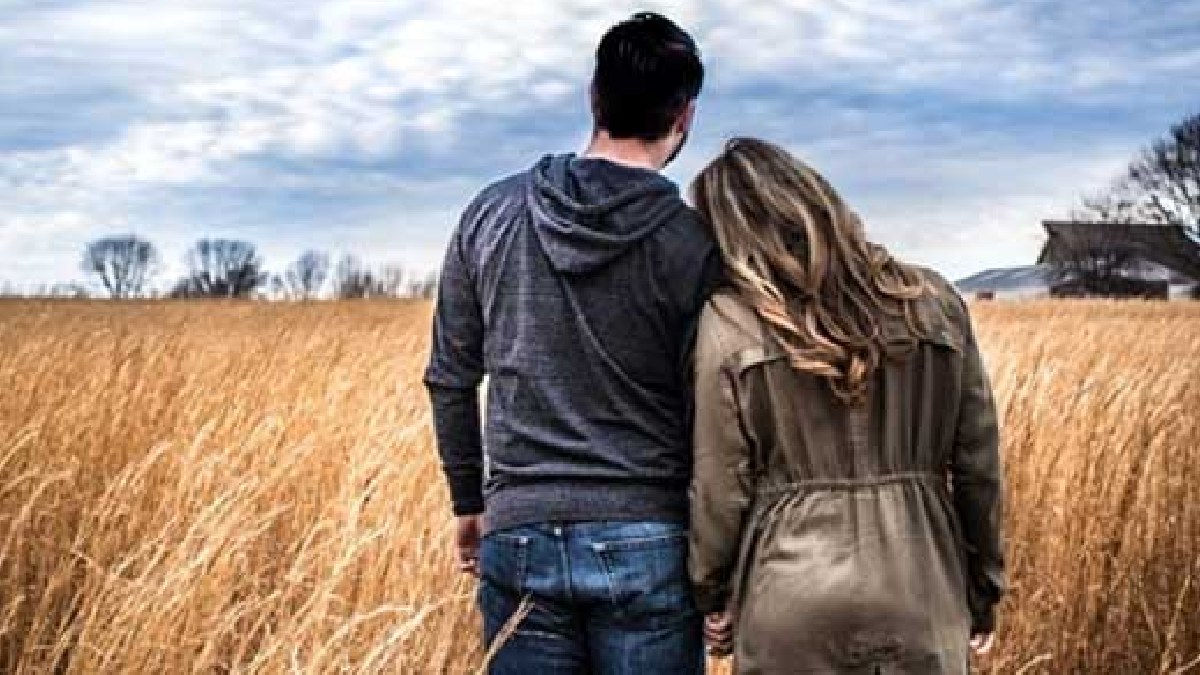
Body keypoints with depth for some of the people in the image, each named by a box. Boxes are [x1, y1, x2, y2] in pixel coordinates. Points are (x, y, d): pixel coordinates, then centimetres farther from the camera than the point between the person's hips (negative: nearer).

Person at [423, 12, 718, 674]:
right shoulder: (692, 244, -7)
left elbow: (448, 378, 8)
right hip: (646, 544, -2)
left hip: (519, 540, 3)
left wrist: (469, 501, 19)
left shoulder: (491, 212, 3)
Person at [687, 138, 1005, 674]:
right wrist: (983, 590, 17)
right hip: (924, 595, 2)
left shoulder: (729, 322, -7)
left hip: (791, 604, -2)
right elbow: (979, 466, 6)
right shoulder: (933, 303, 2)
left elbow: (718, 488, -5)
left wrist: (711, 597, 10)